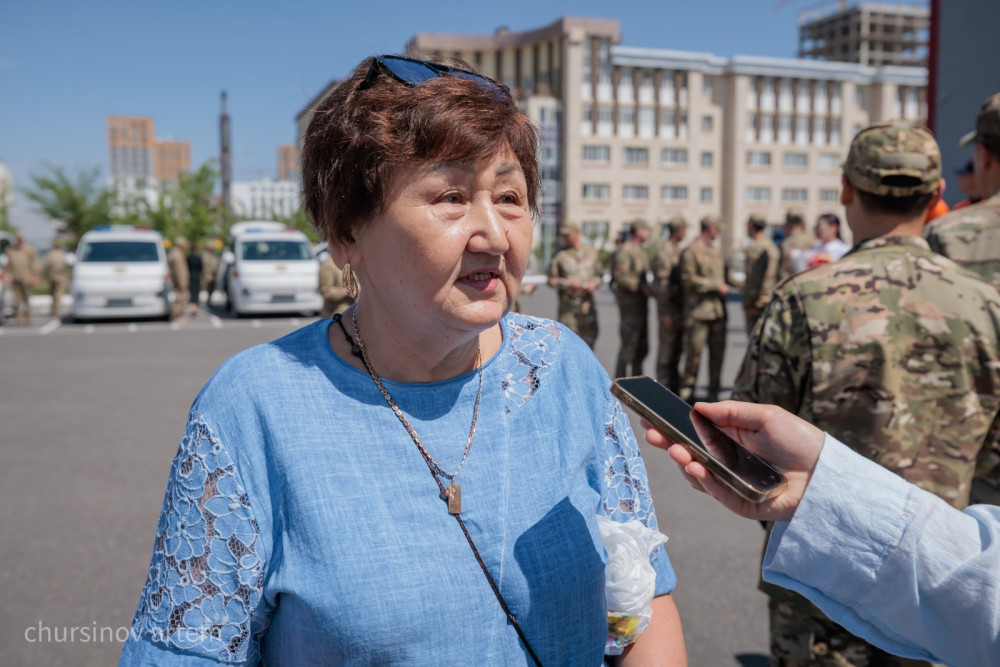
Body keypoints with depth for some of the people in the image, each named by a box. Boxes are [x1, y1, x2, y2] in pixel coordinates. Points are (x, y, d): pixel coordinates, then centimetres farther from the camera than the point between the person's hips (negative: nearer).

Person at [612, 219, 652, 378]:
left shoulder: (641, 252, 19)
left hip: (641, 305, 10)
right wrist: (641, 287, -20)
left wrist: (647, 289, 10)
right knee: (629, 345, -7)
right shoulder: (625, 251, -11)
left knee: (642, 347, 13)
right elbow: (620, 276, -20)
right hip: (630, 306, -10)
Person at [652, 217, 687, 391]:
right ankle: (662, 384, 2)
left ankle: (674, 383, 22)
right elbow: (661, 284, -17)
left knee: (677, 344, 13)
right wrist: (665, 313, -19)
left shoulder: (678, 250, 15)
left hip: (679, 305, 9)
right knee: (667, 343, -5)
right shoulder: (663, 252, -14)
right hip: (669, 306, -9)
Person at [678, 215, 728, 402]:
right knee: (694, 351, -4)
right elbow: (689, 279, -12)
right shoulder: (691, 251, -5)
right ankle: (686, 390, 9)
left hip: (718, 309, 7)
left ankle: (714, 390, 15)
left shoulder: (716, 252, 19)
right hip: (698, 310, -7)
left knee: (718, 351, 7)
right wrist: (717, 286, -11)